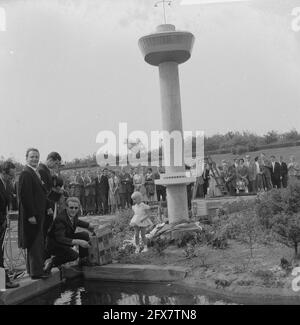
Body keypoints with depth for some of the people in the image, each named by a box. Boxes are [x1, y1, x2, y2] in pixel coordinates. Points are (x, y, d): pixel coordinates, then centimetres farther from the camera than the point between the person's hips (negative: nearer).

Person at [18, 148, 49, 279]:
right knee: (35, 243, -5)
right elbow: (24, 195, -21)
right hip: (31, 214, -10)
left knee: (37, 243, 16)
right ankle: (36, 271, 2)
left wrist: (47, 208, 12)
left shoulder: (35, 173, 14)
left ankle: (32, 269, 26)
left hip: (38, 214, 10)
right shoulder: (26, 174, -15)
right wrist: (31, 215, -23)